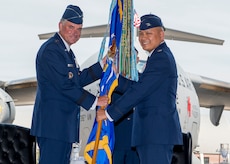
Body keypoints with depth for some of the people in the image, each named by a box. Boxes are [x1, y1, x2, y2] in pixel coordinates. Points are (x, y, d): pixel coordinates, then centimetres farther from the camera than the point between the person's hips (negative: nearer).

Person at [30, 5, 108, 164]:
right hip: (53, 122, -10)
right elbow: (64, 85, -18)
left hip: (64, 123, 10)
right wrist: (94, 101, -12)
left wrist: (103, 64, 13)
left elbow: (79, 79, 19)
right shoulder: (51, 50, -14)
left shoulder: (66, 50, 19)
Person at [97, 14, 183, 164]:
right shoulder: (160, 56, 20)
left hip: (157, 133, -11)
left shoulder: (161, 58, -12)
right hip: (151, 134, 11)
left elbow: (139, 91, -18)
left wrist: (109, 113, -15)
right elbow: (134, 87, 16)